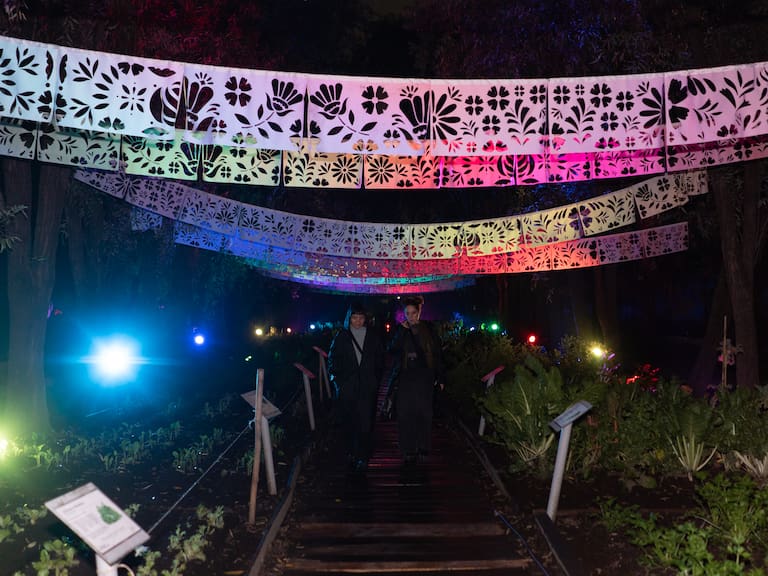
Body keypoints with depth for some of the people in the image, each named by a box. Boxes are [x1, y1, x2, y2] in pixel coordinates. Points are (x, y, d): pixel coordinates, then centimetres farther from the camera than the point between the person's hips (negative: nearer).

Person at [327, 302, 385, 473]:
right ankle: (351, 452, 17)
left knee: (366, 422, -7)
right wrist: (337, 380, -2)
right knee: (348, 422, 4)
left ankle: (362, 457, -2)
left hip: (368, 387, 0)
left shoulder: (373, 336, 9)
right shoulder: (341, 336, 6)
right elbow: (333, 360, 6)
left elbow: (380, 360, 12)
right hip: (347, 387, 1)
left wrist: (376, 379, 3)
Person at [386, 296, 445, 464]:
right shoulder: (400, 330, 5)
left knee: (423, 413, 2)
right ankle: (408, 451, 5)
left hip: (424, 377, -1)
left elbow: (437, 353, 2)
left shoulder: (429, 329, 1)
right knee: (405, 415, -2)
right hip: (405, 378, 1)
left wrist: (440, 377, -1)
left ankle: (423, 447, 16)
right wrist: (402, 331, -13)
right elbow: (392, 351, -5)